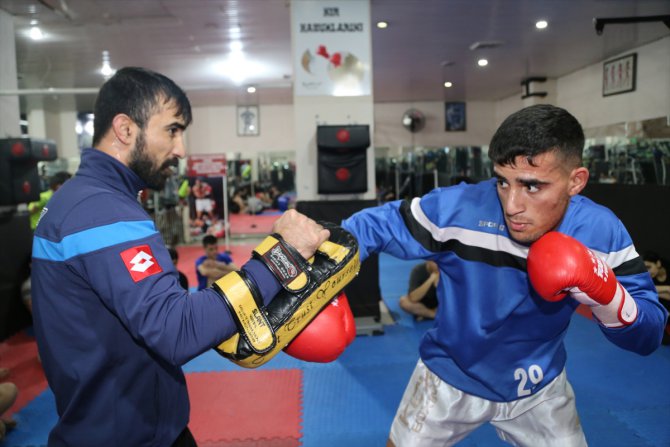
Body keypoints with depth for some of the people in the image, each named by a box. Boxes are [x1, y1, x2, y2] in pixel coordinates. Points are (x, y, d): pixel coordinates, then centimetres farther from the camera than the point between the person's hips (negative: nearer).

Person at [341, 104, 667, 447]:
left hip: (540, 389, 2)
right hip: (451, 379, -1)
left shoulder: (601, 232, -20)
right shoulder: (455, 208, -28)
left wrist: (608, 297, -34)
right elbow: (373, 226, -17)